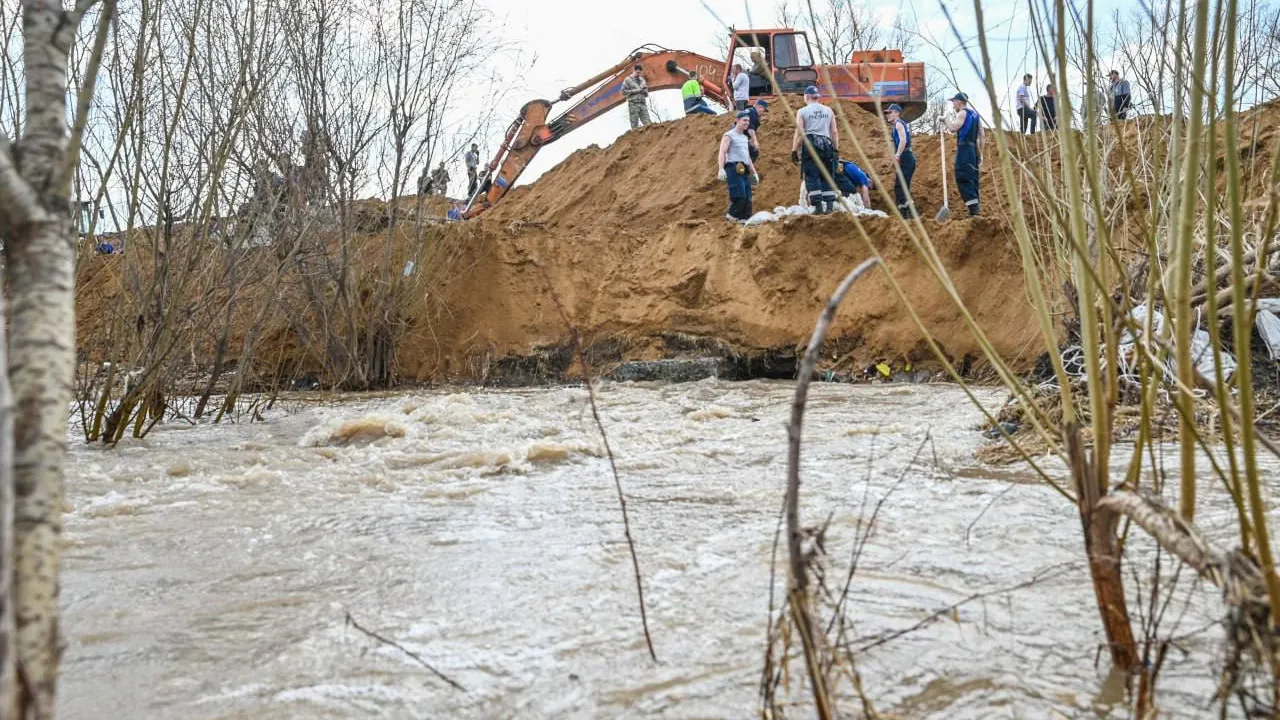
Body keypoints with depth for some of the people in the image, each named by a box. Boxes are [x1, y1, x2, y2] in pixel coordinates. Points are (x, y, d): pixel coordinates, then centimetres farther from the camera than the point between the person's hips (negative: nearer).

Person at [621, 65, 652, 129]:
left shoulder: (642, 80, 20)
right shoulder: (628, 80, 7)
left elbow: (646, 95, 22)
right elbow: (623, 92, -3)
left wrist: (645, 91, -2)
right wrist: (636, 91, -8)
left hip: (643, 104, 4)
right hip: (633, 104, -4)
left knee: (648, 123, -9)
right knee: (635, 124, -8)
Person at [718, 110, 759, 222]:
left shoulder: (745, 138, 25)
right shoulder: (729, 135, 0)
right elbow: (722, 153, -12)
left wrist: (754, 172, 25)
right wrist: (721, 169, -26)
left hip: (744, 171, 8)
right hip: (734, 169, -8)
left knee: (747, 198, 3)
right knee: (740, 196, -18)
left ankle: (745, 218, 6)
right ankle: (732, 215, -5)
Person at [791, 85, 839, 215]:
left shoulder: (802, 111, 1)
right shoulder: (828, 110, 13)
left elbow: (799, 133, -5)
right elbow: (834, 132, 11)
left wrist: (794, 151, -2)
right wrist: (836, 149, 16)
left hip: (810, 144, -4)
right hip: (827, 144, 4)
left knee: (812, 176, -2)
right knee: (827, 176, 8)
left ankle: (818, 206, -11)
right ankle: (830, 206, 4)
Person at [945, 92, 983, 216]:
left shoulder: (963, 113, -6)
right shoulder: (975, 114, 20)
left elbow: (953, 129, -19)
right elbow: (981, 135, 19)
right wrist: (980, 153, 21)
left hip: (964, 149, -9)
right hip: (974, 149, 9)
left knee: (963, 178, -13)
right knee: (972, 179, 10)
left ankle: (973, 208, -24)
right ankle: (975, 209, 8)